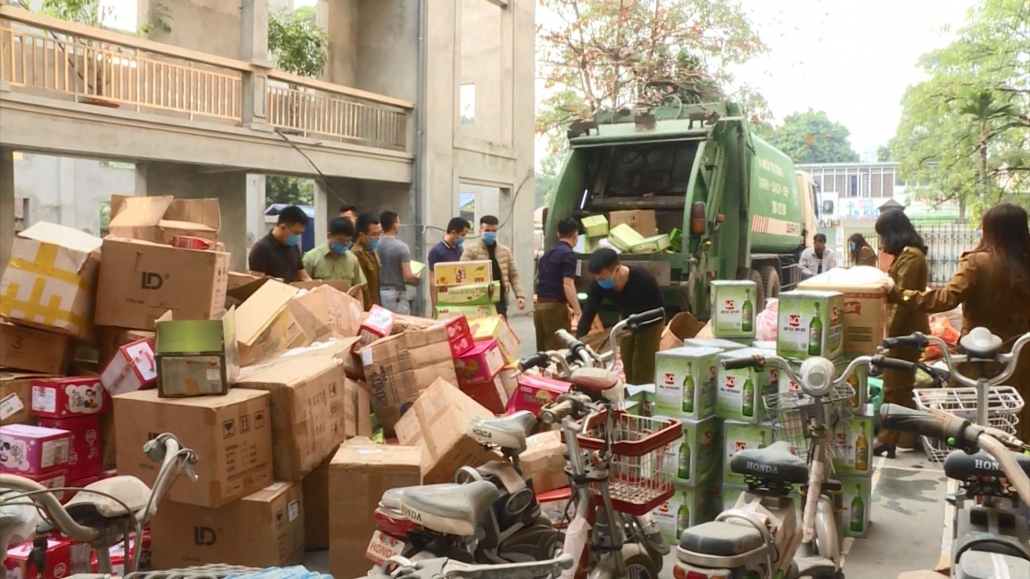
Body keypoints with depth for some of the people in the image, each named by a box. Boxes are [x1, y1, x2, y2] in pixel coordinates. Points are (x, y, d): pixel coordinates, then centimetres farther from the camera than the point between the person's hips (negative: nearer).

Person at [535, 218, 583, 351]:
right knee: (558, 351, -3)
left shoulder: (548, 253, 16)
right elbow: (567, 285, -19)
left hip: (540, 305, 8)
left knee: (543, 350, 11)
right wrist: (578, 312, -20)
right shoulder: (569, 254, -9)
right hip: (555, 307, -8)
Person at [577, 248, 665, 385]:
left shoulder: (643, 279, -37)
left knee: (642, 377, -9)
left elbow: (659, 309, -26)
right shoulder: (598, 285, -26)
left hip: (650, 324, -5)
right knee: (628, 374, 11)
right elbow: (588, 315, -24)